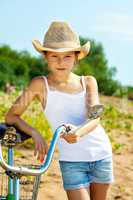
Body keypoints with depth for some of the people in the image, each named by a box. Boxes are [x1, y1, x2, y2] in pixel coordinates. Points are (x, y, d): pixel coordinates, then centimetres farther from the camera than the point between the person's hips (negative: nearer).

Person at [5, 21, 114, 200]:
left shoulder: (88, 82, 2)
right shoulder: (41, 84, -4)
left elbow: (95, 116, -12)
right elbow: (11, 116, -4)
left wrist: (79, 132, -35)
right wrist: (35, 134, -22)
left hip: (102, 156, 3)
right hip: (71, 161, -3)